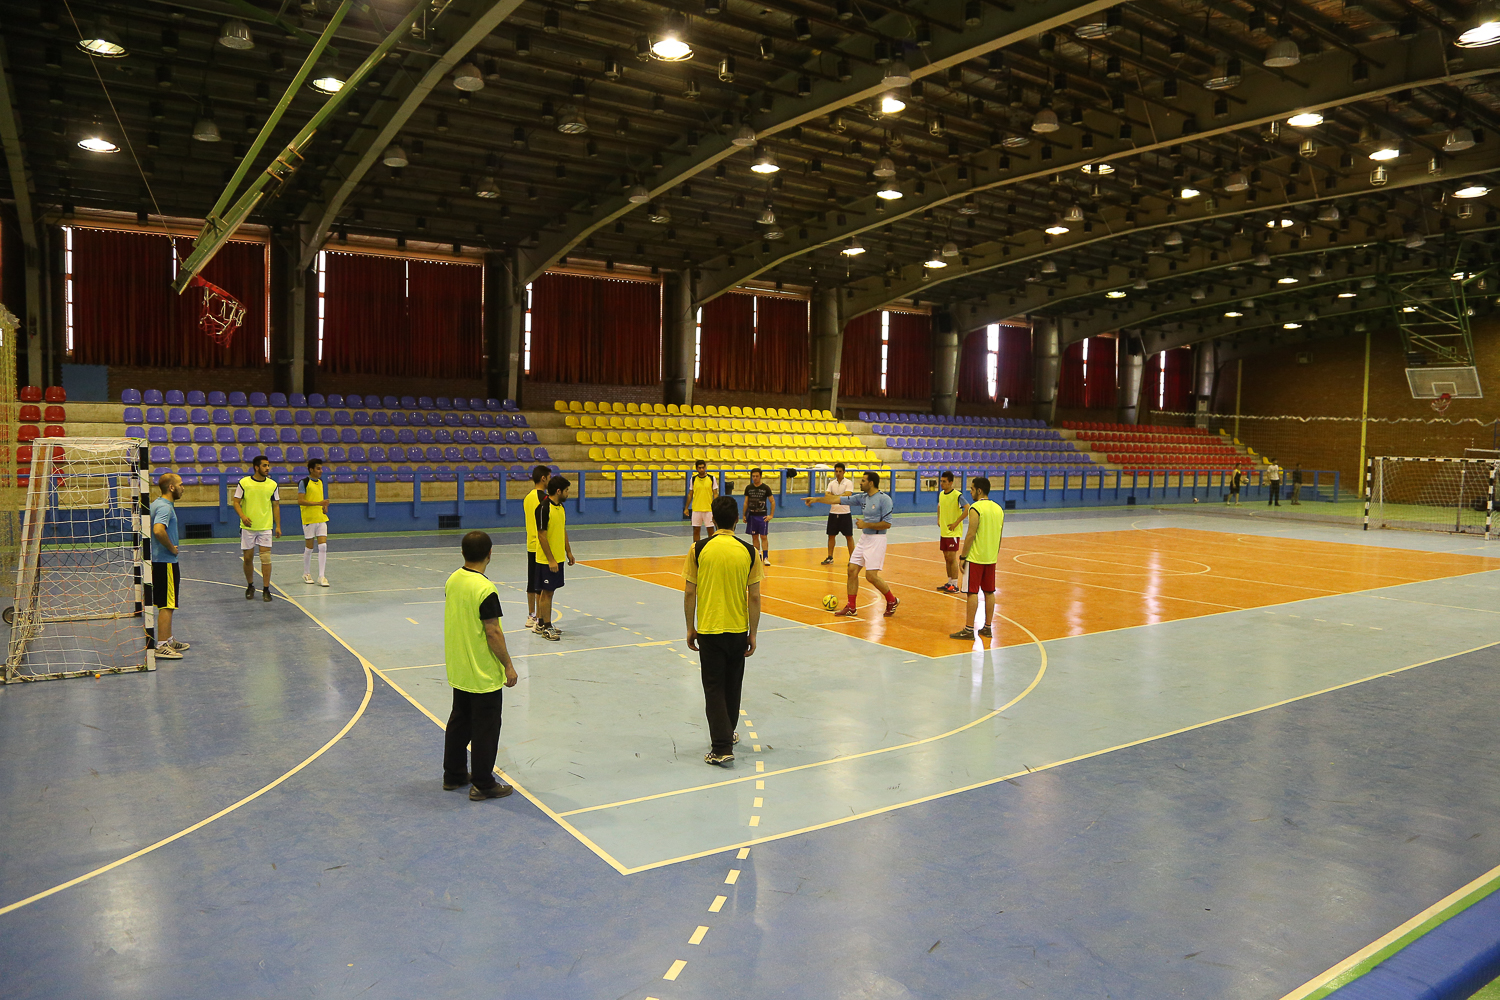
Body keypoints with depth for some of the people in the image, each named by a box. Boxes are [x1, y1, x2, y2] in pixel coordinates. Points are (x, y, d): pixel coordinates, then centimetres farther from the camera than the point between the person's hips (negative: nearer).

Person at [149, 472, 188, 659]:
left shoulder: (157, 504, 13)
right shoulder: (165, 507, -19)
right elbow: (158, 530, -35)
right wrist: (171, 547, -21)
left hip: (159, 560, 10)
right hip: (166, 562, -10)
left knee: (166, 605, 18)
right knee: (166, 605, -6)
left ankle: (169, 639, 27)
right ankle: (161, 646, -3)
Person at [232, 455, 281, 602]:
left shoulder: (272, 485, 3)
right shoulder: (243, 483, -3)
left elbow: (276, 506, 8)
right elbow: (236, 502, 0)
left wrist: (278, 526, 3)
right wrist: (243, 516, -18)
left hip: (266, 527, 1)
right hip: (248, 527, -1)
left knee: (266, 558, -6)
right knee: (248, 558, 7)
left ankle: (266, 589, 1)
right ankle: (250, 586, 26)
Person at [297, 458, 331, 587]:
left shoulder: (320, 482, 13)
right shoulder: (304, 482, -8)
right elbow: (300, 501, -15)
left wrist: (325, 507, 6)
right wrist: (318, 503, -22)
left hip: (321, 519, 5)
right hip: (309, 519, -5)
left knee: (323, 546, -3)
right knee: (309, 548, 4)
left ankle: (321, 576, -1)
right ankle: (306, 574, 22)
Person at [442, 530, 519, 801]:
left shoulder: (452, 581, 1)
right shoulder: (485, 590, -24)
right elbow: (493, 633, -22)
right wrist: (508, 665, -11)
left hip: (458, 671, 8)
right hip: (484, 675, -8)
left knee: (459, 722, 20)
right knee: (485, 728, 4)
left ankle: (454, 775, 32)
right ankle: (483, 785, 12)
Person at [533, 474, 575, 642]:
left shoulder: (561, 507, 9)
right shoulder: (543, 508, -17)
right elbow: (542, 535, -18)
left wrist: (568, 551, 17)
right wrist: (550, 560, -19)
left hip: (558, 557, 8)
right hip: (547, 559, -8)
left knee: (550, 590, 13)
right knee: (546, 592, -2)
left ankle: (542, 624, 21)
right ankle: (546, 627, 5)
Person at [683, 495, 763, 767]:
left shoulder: (699, 549, -8)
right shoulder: (749, 551, -5)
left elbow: (689, 593, -5)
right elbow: (754, 597, -4)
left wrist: (691, 629, 6)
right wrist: (753, 634, 5)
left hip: (708, 630, -2)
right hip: (738, 630, 2)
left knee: (714, 688, 3)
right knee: (732, 686, 19)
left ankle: (722, 748, -5)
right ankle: (727, 734, 36)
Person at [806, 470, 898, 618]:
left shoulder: (884, 499, -14)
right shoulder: (862, 498, 8)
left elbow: (887, 524, -18)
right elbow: (838, 499, 11)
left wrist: (865, 525, -16)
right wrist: (817, 499, 11)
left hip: (876, 540, -8)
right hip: (864, 538, 8)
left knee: (871, 576, -11)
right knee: (852, 570, 3)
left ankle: (892, 601, 12)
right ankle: (851, 608, 12)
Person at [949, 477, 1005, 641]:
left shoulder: (976, 508, -15)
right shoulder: (998, 508, 9)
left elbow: (971, 535, -17)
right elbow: (999, 535, 14)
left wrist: (963, 557, -11)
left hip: (975, 558, -7)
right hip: (991, 558, 7)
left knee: (972, 593, -4)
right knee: (989, 592, 12)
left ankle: (968, 630, -2)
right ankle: (987, 628, 18)